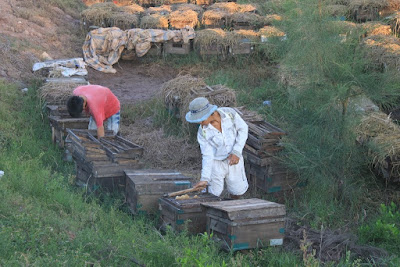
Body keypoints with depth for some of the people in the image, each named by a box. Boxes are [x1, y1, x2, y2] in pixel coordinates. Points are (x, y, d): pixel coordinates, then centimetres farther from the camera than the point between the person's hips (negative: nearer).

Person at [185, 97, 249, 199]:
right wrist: (204, 179, -23)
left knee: (237, 192, 9)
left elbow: (243, 129, -7)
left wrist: (237, 152, -16)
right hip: (216, 163, -1)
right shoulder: (202, 132, -19)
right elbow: (207, 156, -16)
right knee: (214, 193, -2)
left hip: (234, 160, 1)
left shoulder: (229, 113, -19)